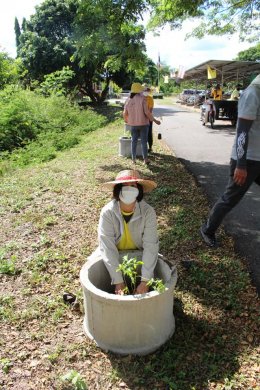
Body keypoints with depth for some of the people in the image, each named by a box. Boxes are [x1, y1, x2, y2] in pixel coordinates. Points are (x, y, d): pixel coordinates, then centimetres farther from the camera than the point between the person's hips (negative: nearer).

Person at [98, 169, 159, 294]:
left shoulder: (148, 212, -25)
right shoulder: (107, 212, -27)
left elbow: (151, 246, -29)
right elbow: (107, 247, -30)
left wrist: (145, 281, -35)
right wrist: (118, 282, -33)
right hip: (113, 257, 0)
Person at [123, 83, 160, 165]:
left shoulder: (128, 100, -1)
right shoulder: (142, 99, -13)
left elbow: (125, 113, 1)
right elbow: (147, 112, -17)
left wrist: (126, 120, 22)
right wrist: (155, 120, -7)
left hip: (133, 124, 3)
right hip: (143, 123, -3)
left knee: (134, 141, 13)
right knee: (144, 141, 5)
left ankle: (133, 159, 16)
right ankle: (145, 159, 4)